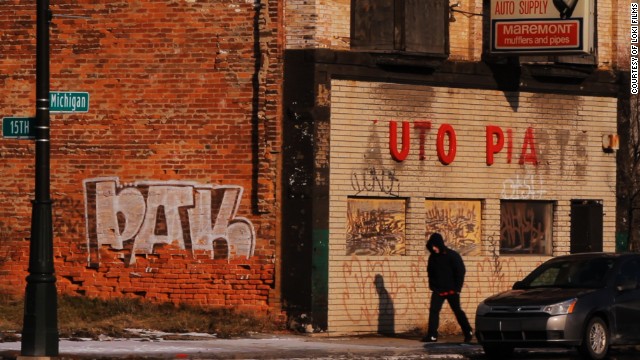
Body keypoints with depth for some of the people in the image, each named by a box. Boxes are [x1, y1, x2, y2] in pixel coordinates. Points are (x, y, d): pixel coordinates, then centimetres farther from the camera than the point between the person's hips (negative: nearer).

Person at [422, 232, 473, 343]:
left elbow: (460, 272, -7)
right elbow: (430, 272, 15)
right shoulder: (433, 257, 3)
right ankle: (432, 336, -10)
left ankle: (468, 332, 22)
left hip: (451, 290, -4)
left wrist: (457, 288, -10)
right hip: (438, 290, 4)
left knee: (457, 311, 7)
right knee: (433, 311, -9)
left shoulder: (452, 255, -10)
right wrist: (432, 286, 3)